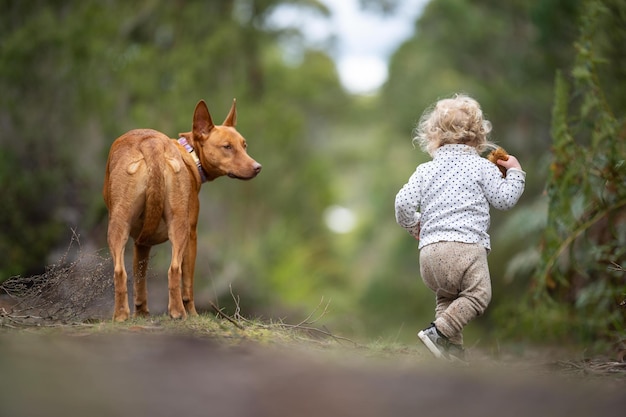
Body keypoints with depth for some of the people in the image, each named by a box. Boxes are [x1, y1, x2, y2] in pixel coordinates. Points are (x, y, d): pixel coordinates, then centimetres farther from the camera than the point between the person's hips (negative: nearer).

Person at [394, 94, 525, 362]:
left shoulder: (425, 170, 16)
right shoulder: (482, 167, 7)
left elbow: (403, 202, 6)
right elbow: (504, 199, 7)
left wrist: (413, 226, 25)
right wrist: (515, 173, 23)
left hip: (429, 252, 5)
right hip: (465, 246, -5)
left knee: (446, 297, 23)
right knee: (477, 295, 0)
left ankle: (453, 350, 12)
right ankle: (439, 332, -19)